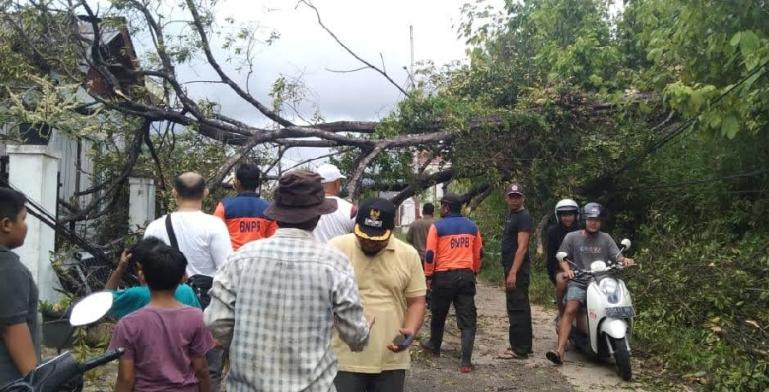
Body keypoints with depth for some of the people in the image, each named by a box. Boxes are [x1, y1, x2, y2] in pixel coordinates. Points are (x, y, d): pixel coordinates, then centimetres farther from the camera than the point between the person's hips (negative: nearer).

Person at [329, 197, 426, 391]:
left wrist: (411, 331, -12)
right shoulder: (336, 248, -5)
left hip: (391, 360, 2)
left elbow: (416, 301, 6)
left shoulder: (408, 255, 1)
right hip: (345, 359, -2)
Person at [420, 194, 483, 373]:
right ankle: (466, 361, -7)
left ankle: (434, 345, 40)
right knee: (467, 319, 1)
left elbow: (430, 254, -9)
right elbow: (478, 253, 14)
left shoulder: (437, 226, -7)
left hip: (444, 276, -2)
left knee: (438, 314, 20)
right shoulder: (472, 226, 6)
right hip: (466, 276, 2)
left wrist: (428, 275, 2)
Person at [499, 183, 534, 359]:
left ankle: (519, 348, -5)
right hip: (511, 268, 10)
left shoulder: (523, 217, -12)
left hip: (517, 269, -10)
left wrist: (513, 273, -26)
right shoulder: (511, 216, 18)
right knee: (520, 307, 15)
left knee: (517, 308, -9)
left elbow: (522, 247, -20)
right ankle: (524, 346, 23)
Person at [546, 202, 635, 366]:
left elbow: (617, 257, 6)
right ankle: (560, 351, -32)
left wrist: (625, 260, -18)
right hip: (579, 283, -2)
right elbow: (562, 258, 10)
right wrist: (567, 270, -11)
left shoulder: (606, 239, 15)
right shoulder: (572, 237, 11)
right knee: (570, 311, -24)